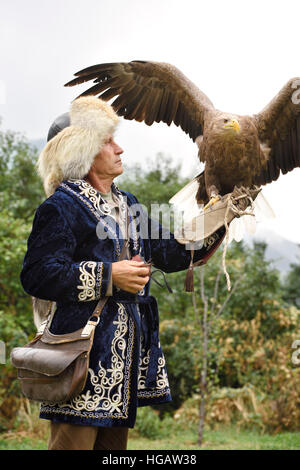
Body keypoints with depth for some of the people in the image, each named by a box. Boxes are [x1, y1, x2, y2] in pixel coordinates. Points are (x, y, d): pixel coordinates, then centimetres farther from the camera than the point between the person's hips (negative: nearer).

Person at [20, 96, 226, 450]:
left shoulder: (126, 204, 19)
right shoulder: (61, 206, -8)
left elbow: (169, 254, 19)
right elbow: (36, 275, -17)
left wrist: (220, 221, 11)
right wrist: (108, 277, -18)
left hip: (127, 352, 8)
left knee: (115, 440, 13)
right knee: (75, 440, -8)